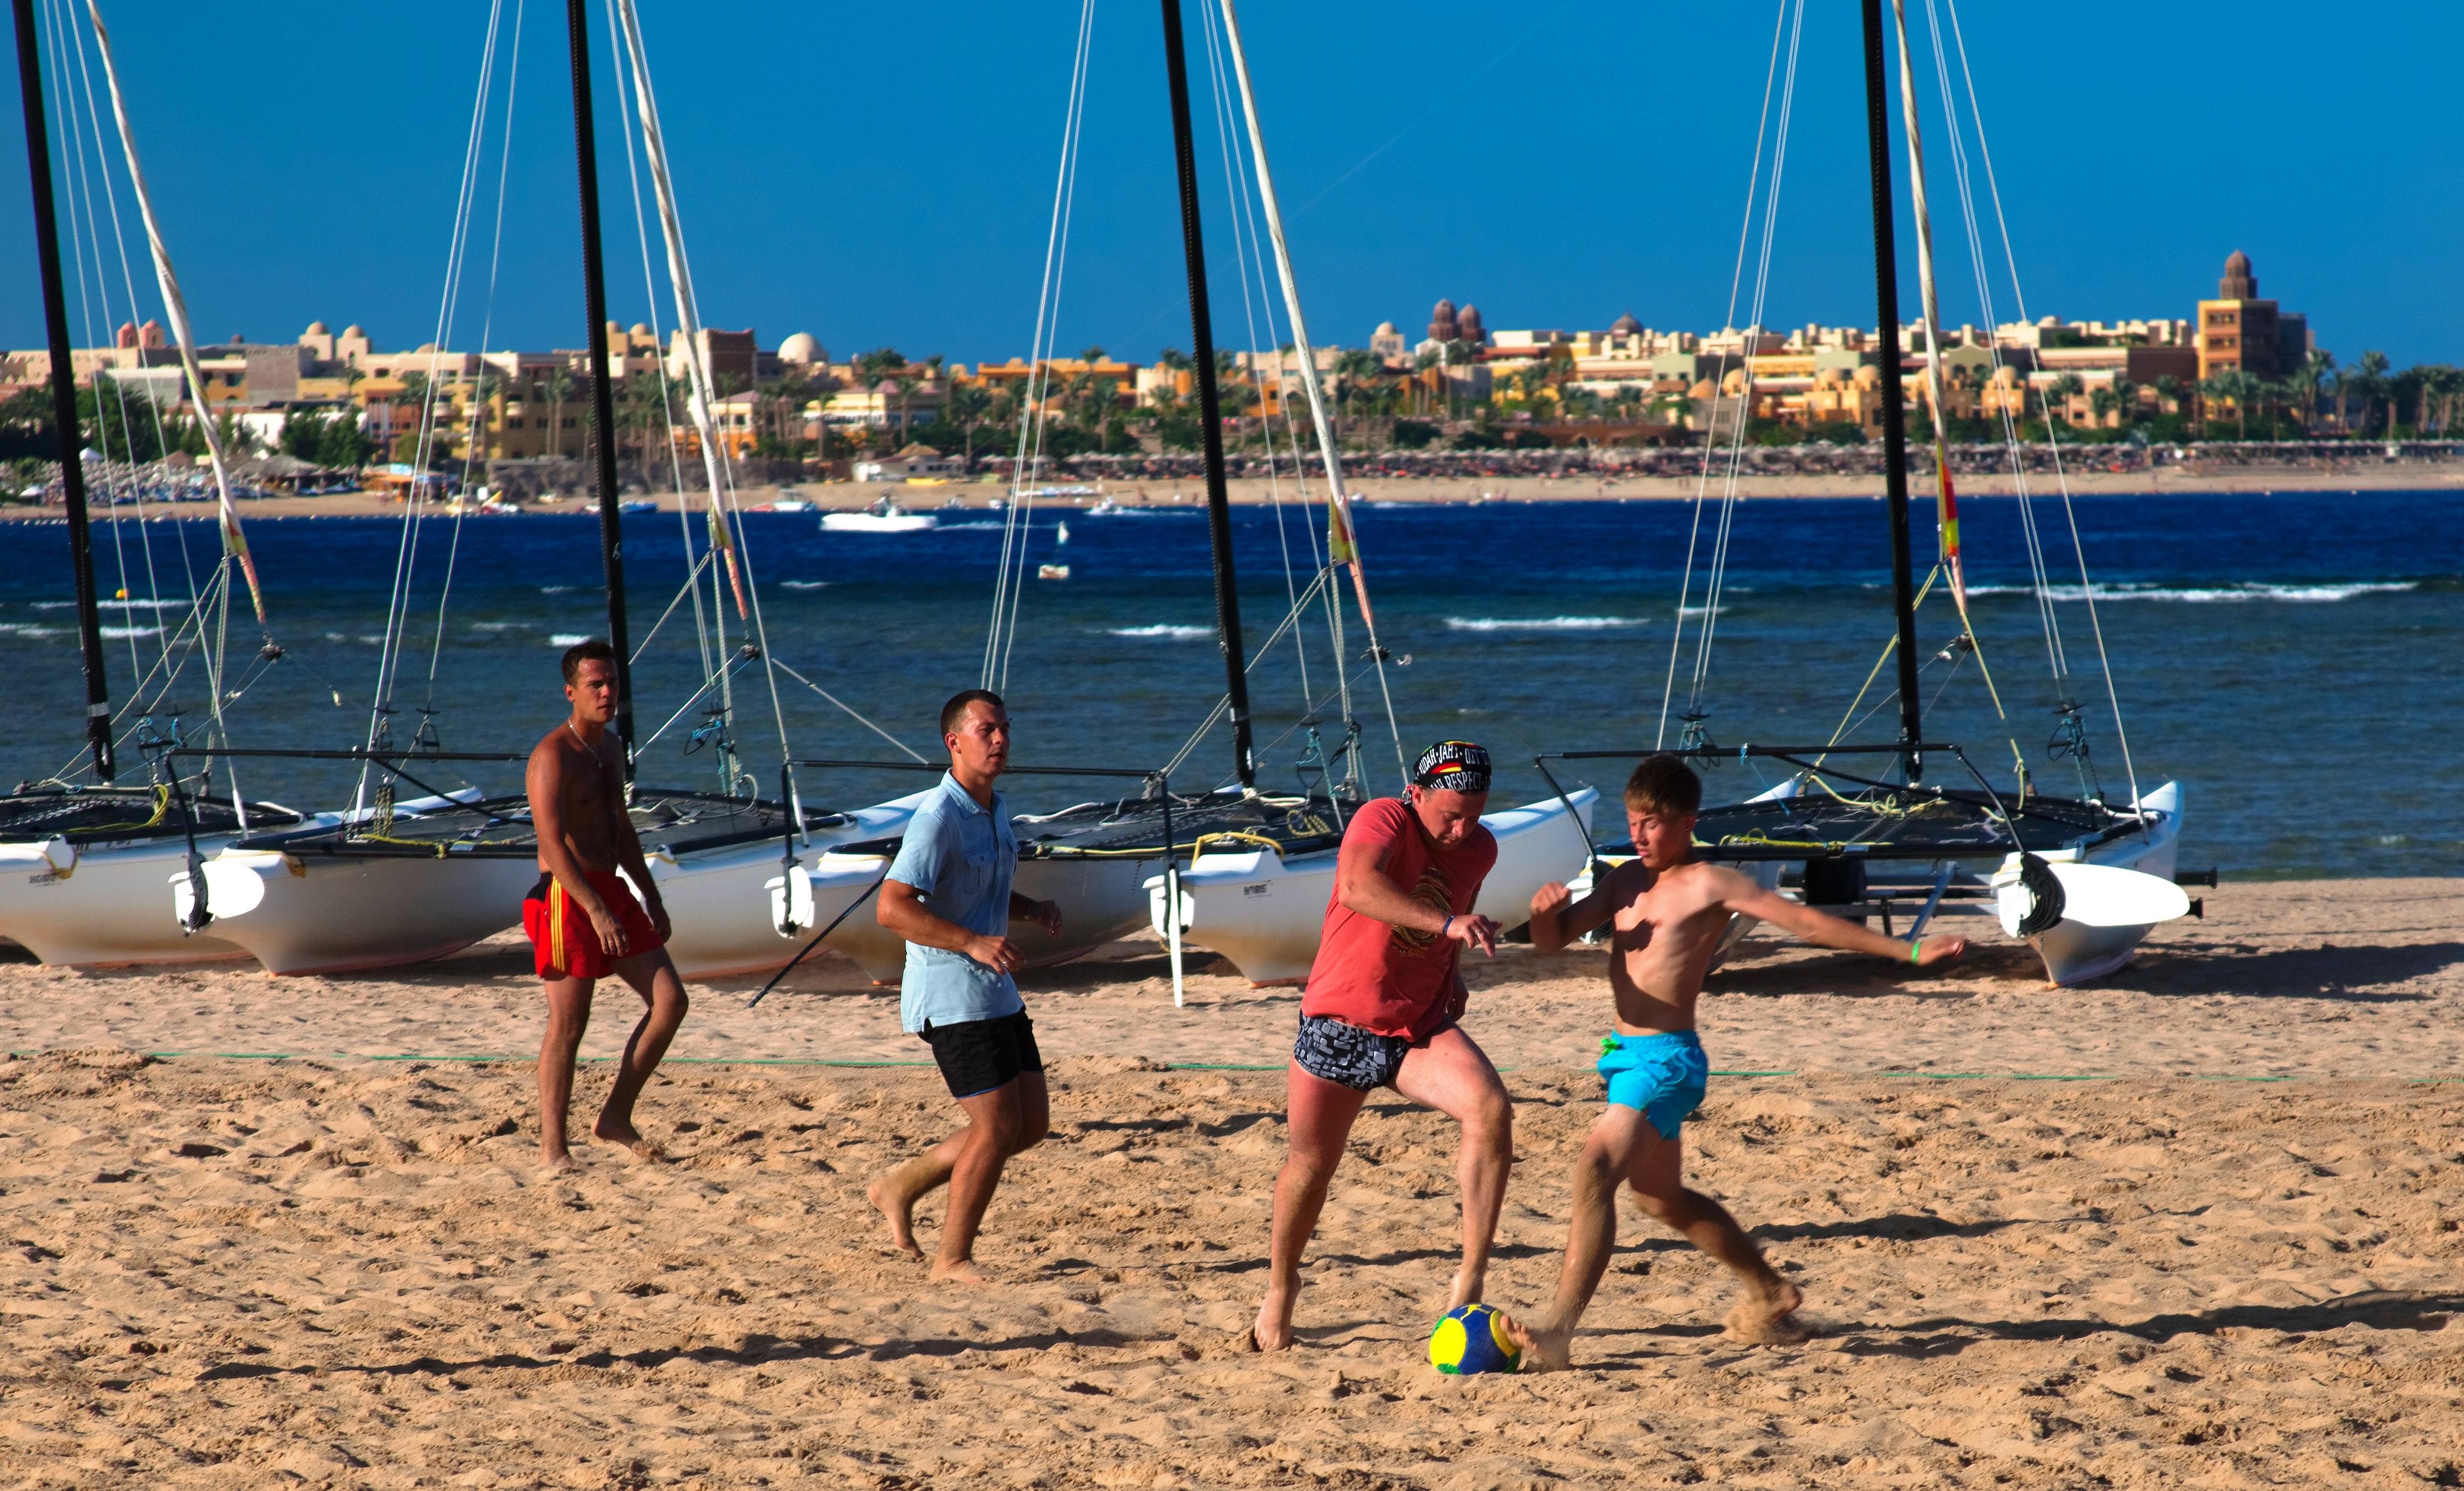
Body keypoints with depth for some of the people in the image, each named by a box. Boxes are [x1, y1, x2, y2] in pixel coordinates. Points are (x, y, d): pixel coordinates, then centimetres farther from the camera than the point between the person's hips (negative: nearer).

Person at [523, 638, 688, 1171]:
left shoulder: (610, 747, 14)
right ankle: (552, 1148, 2)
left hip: (611, 890, 9)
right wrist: (597, 911, -29)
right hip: (567, 897, -9)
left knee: (670, 1000, 3)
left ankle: (616, 1116, 11)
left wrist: (652, 898, 24)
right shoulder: (553, 756, -14)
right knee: (568, 1023, -5)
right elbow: (553, 844, -23)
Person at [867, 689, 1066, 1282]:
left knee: (1032, 1122, 10)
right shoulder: (938, 819, -17)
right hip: (952, 996, -9)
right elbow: (892, 907, -25)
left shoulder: (995, 812, 13)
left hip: (996, 993, 9)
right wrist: (974, 943, -31)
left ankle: (902, 1186, 22)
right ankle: (952, 1258, 4)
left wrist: (1032, 910, 8)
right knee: (998, 1125, -10)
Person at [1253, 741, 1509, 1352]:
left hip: (1422, 1027, 3)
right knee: (1312, 1163, 7)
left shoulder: (1479, 849, 2)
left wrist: (1453, 976, 8)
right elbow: (1357, 887, -41)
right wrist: (1446, 923, -53)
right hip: (1340, 1025, -3)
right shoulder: (1383, 820, -18)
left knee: (1492, 1110, -23)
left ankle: (1472, 1279, -21)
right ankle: (1280, 1286, 35)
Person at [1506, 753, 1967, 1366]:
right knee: (1660, 1197, 22)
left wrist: (1908, 953, -14)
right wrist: (1546, 911, -10)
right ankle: (1772, 1296, 40)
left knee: (1595, 1171, -24)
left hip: (1668, 1059, -10)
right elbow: (1552, 941, 15)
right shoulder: (1628, 879, 13)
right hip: (1627, 1055, 10)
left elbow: (1805, 921, -11)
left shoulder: (1707, 885, -9)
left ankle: (1558, 1328, -30)